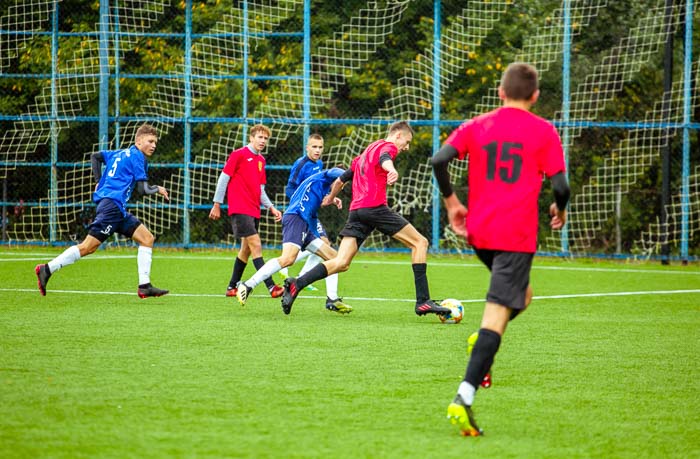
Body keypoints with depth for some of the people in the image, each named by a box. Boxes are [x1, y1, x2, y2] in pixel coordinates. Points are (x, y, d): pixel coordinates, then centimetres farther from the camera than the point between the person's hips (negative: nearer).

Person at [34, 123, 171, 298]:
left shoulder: (122, 153, 22)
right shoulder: (137, 157, -5)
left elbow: (95, 156, 28)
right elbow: (142, 189, -10)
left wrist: (99, 182, 24)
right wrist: (158, 190, 9)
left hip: (119, 210, 10)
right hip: (112, 204, -10)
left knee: (147, 238, 6)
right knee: (88, 246, -13)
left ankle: (144, 286, 1)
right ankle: (47, 269, -11)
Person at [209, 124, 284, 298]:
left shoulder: (261, 160, 16)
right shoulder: (238, 154, -6)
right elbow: (223, 178, -5)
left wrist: (271, 207, 12)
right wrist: (217, 204, -6)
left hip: (254, 211, 8)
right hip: (240, 210, -8)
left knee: (246, 249, 11)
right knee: (256, 245, -15)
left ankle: (232, 287, 21)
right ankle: (271, 287, -22)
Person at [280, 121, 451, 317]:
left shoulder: (366, 152, 30)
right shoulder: (388, 146, 5)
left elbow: (341, 179, 38)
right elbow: (384, 159, -21)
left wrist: (331, 198, 57)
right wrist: (391, 169, -44)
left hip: (356, 210, 8)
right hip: (375, 206, -8)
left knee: (341, 263, -1)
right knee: (420, 242, 0)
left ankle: (296, 284, -19)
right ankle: (423, 301, -8)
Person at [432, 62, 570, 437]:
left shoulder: (476, 126, 8)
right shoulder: (544, 132, 0)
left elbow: (439, 160, -5)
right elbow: (560, 185, -6)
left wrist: (451, 202, 7)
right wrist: (560, 210, 15)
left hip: (478, 233, 5)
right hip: (517, 235, -5)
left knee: (521, 295, 29)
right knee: (496, 316, -10)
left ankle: (482, 350, 6)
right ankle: (464, 398, -24)